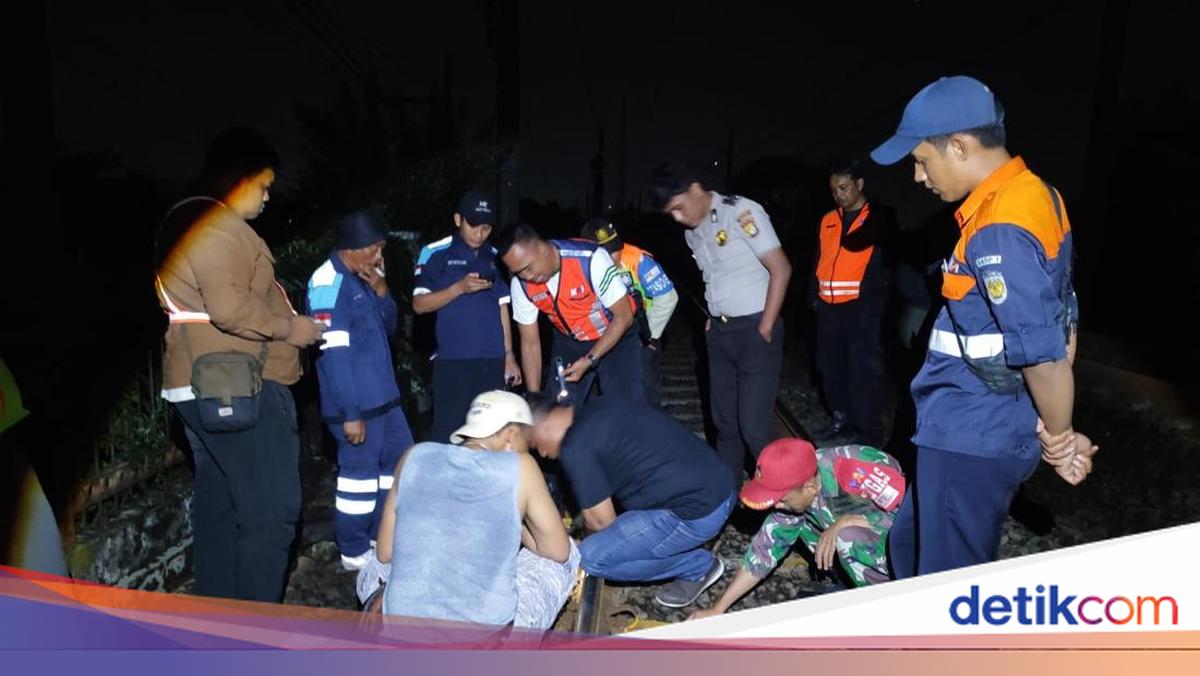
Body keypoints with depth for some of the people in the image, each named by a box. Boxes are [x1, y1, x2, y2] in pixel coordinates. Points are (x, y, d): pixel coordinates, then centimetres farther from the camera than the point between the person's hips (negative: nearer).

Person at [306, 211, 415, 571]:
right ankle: (354, 552, 19)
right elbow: (334, 354, -21)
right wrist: (349, 413, -22)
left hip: (383, 395, 10)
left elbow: (388, 327, 17)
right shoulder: (328, 284, -17)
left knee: (400, 461, 18)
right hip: (356, 403, -10)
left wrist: (381, 291, -2)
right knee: (359, 473, 1)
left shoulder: (361, 279, 11)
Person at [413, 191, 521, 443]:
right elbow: (419, 304, -5)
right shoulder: (435, 253, -1)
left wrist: (509, 356, 12)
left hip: (493, 360, 4)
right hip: (454, 360, -4)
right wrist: (460, 288, -19)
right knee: (447, 431, -2)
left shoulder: (494, 257, 12)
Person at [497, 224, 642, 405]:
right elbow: (530, 343, -7)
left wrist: (590, 360, -26)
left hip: (616, 337, -3)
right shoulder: (521, 284, -16)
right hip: (569, 343, 4)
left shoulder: (590, 258, -30)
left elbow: (623, 316, -21)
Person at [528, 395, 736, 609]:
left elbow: (601, 520, -6)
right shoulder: (599, 408, 13)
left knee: (591, 558, -5)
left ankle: (699, 565, 8)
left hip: (697, 514, -9)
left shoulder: (575, 447, -13)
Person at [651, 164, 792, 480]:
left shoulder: (742, 213, -13)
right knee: (724, 421, 13)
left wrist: (764, 328, -14)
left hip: (754, 328, -7)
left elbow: (781, 269, -14)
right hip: (719, 332, 7)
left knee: (753, 425, -7)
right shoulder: (692, 231, 9)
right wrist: (713, 317, 6)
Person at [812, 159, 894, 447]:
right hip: (829, 305, 5)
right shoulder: (827, 220, 14)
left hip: (863, 304, -5)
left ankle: (870, 434, 2)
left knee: (864, 368, -5)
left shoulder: (879, 217, 1)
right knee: (831, 365, 11)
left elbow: (887, 258, -3)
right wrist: (815, 294, 12)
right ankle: (841, 419, 27)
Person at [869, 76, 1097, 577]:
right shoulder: (1031, 194, 7)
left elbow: (1044, 355, -26)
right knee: (910, 546, 25)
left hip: (972, 438, -10)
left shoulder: (999, 232, -26)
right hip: (974, 427, 10)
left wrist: (1059, 438, -8)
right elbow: (1048, 320, 12)